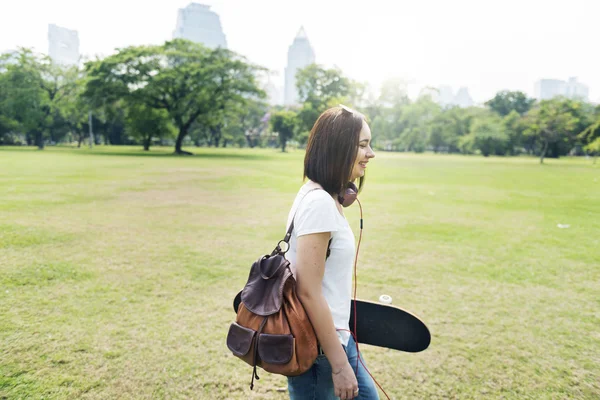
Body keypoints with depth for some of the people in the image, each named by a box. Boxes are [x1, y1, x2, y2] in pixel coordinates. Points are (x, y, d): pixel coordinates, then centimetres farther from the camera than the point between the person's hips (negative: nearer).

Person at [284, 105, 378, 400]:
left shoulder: (325, 197, 5)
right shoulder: (319, 202, -23)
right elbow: (308, 291, -24)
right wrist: (339, 364, -18)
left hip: (333, 335, 9)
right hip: (316, 347, -9)